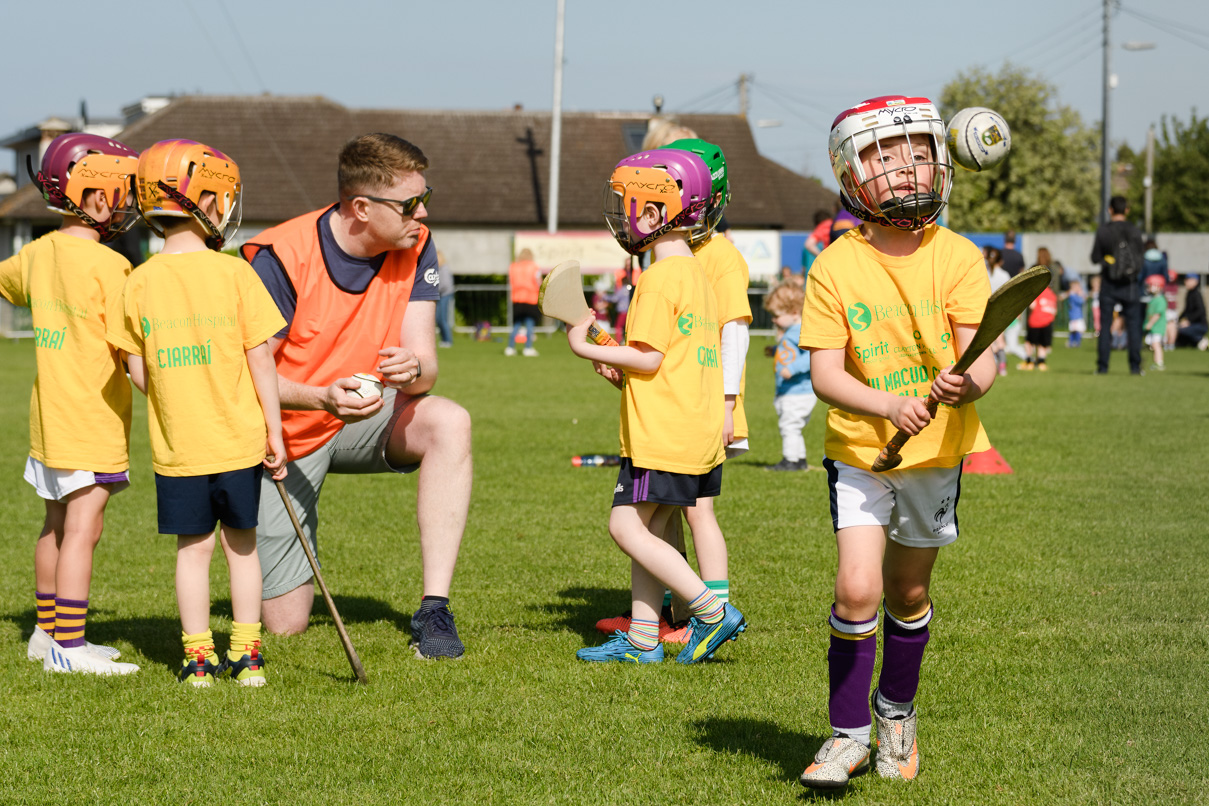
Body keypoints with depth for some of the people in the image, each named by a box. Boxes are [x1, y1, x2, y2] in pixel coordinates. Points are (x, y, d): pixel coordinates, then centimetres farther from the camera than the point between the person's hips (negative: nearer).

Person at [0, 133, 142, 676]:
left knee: (57, 524, 17)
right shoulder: (108, 266, -16)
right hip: (93, 419, -8)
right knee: (83, 529, -8)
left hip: (50, 416, 8)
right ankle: (68, 645, -9)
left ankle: (47, 631, 25)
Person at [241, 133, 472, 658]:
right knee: (285, 625, -6)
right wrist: (323, 399, -39)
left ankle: (434, 611, -29)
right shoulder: (282, 257, -23)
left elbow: (426, 365, -14)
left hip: (365, 421, 3)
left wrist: (412, 371, -40)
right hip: (286, 433, -3)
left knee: (449, 423, -32)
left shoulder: (415, 248, -10)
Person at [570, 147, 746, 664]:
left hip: (662, 431, -10)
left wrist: (586, 349, -8)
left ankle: (712, 610, -9)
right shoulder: (696, 273, 16)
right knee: (648, 529, 11)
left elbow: (649, 356, -19)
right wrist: (622, 372, 13)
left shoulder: (660, 277, -14)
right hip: (699, 427, 10)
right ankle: (642, 640, 13)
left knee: (627, 526, -7)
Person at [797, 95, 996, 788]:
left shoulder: (956, 257, -9)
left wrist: (966, 386, -38)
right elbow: (825, 373, -12)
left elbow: (982, 358, -14)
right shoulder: (836, 266, -10)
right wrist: (890, 404, -30)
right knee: (857, 589, -14)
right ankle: (849, 731, 4)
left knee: (909, 593, 13)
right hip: (859, 449, -1)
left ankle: (898, 710, 39)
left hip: (938, 451, 1)